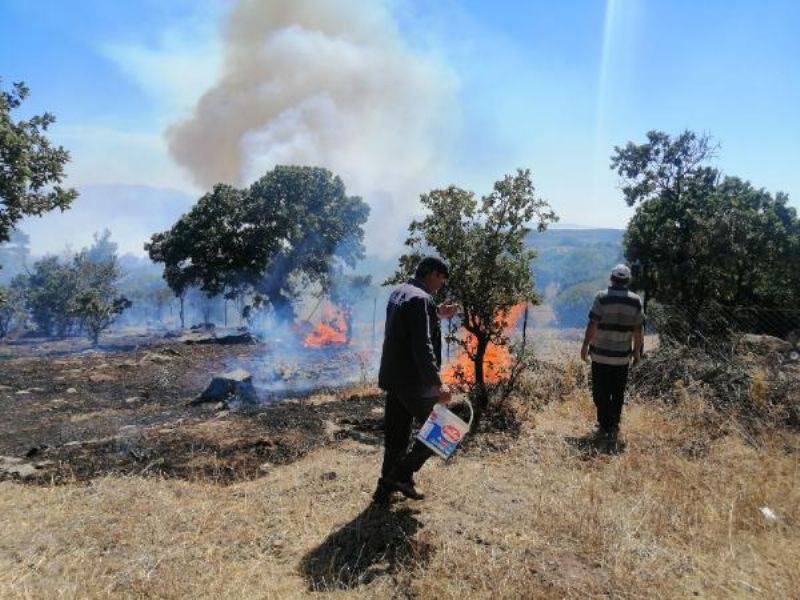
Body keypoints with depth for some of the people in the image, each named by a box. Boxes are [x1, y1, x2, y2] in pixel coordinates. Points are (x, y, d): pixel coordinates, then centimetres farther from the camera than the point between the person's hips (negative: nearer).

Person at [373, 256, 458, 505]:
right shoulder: (421, 299, -18)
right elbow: (422, 347, -25)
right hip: (414, 382, -9)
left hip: (393, 379, 9)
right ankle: (403, 474, 8)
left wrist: (437, 314, 17)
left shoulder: (398, 293, 12)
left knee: (396, 437, 17)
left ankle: (386, 489, 26)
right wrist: (437, 384, -24)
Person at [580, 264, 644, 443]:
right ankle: (614, 428, 20)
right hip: (623, 356, 3)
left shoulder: (602, 297, -11)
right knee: (618, 394, 15)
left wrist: (585, 345, -4)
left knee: (601, 393, 8)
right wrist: (637, 351, 12)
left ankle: (605, 427, 9)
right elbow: (639, 329, 0)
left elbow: (592, 325, -15)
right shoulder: (636, 301, -2)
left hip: (600, 354, -3)